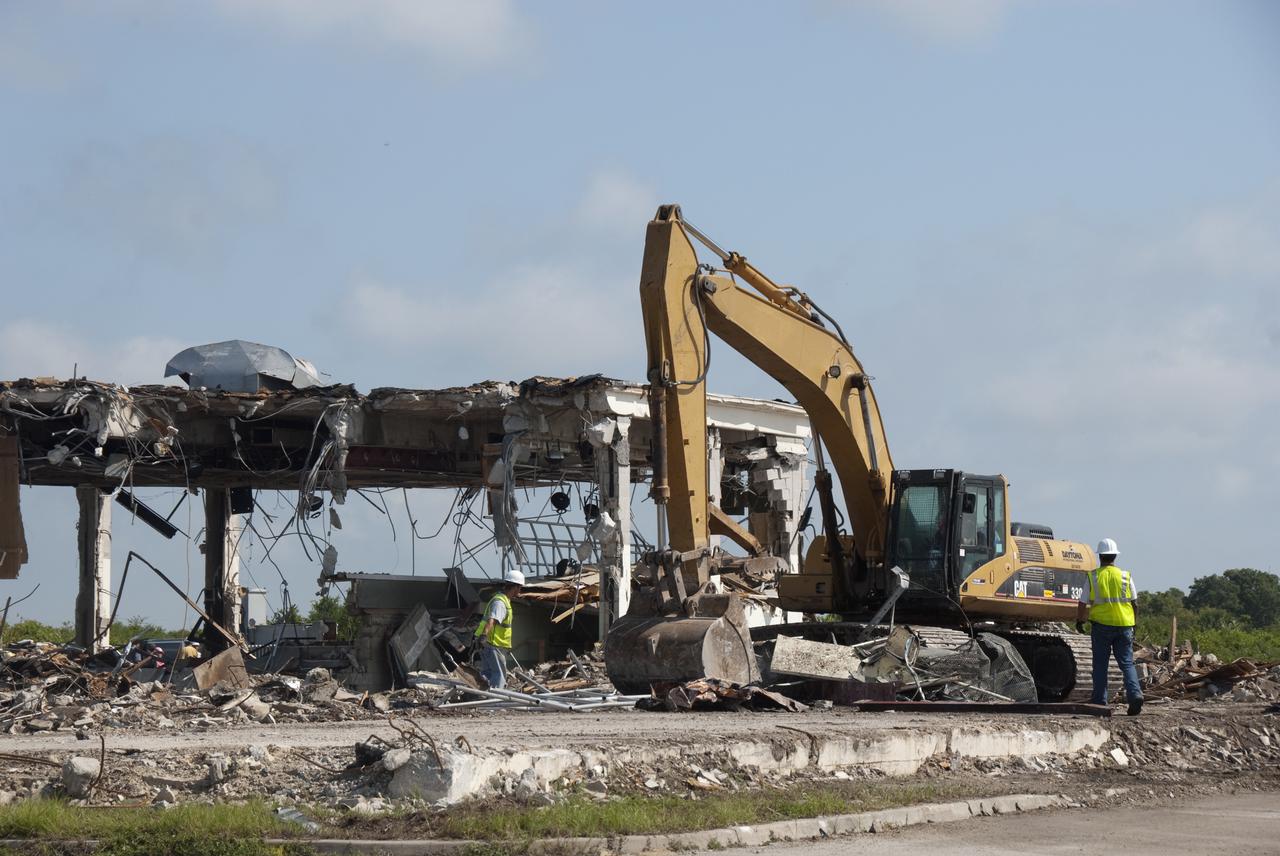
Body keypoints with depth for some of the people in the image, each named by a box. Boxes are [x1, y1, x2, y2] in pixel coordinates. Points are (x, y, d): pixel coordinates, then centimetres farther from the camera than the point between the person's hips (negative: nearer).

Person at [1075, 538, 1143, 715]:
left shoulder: (1093, 576, -2)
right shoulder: (1125, 576, 2)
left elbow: (1083, 603, -1)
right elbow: (1134, 602, 5)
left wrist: (1079, 621, 14)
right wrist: (1133, 622, 18)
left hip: (1101, 624, -1)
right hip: (1124, 625, 1)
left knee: (1100, 664, 7)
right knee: (1127, 663, 4)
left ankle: (1100, 701, 8)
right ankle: (1134, 694, -15)